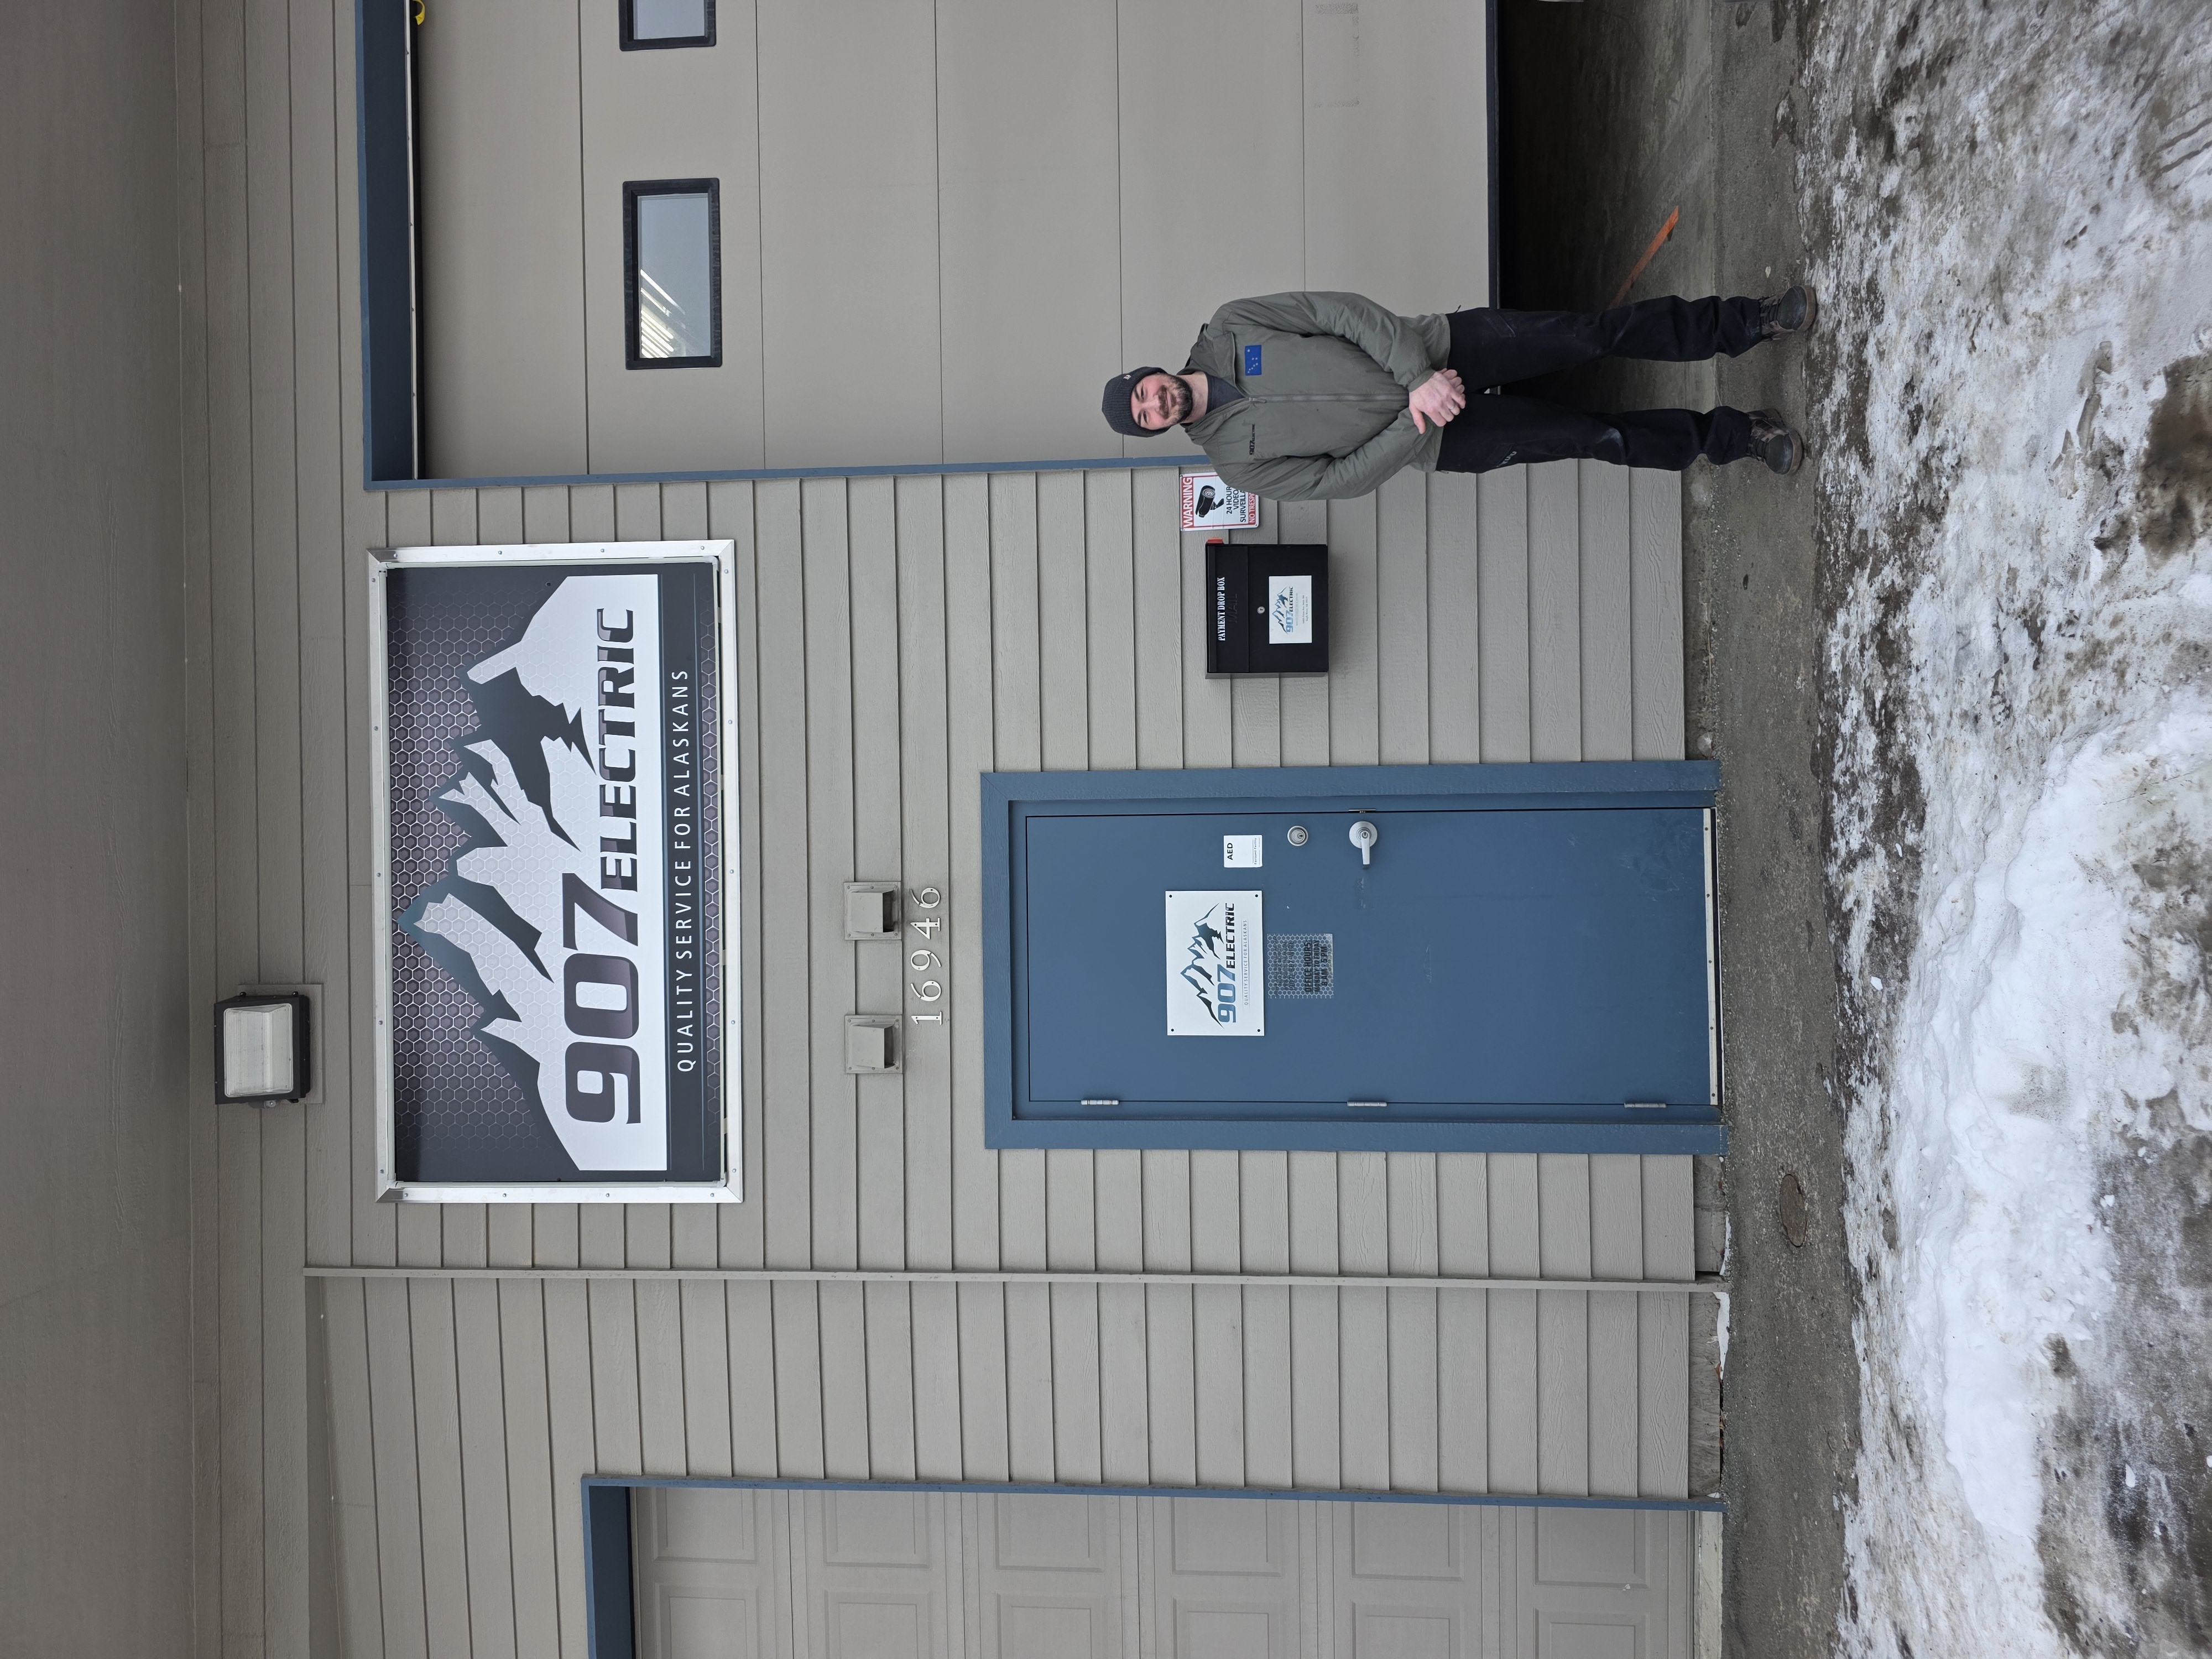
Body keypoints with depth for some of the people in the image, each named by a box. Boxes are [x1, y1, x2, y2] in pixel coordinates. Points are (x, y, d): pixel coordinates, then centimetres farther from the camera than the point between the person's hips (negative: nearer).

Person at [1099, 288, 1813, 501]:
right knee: (1595, 437, -4)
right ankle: (1732, 436, 20)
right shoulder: (1237, 459, -9)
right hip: (1438, 442, -1)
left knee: (1596, 332, -6)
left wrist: (1417, 375, -21)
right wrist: (1412, 422, -20)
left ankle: (1747, 323, 15)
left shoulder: (1228, 329, -6)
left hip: (1437, 347, 2)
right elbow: (1345, 477, -10)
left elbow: (1343, 311, -10)